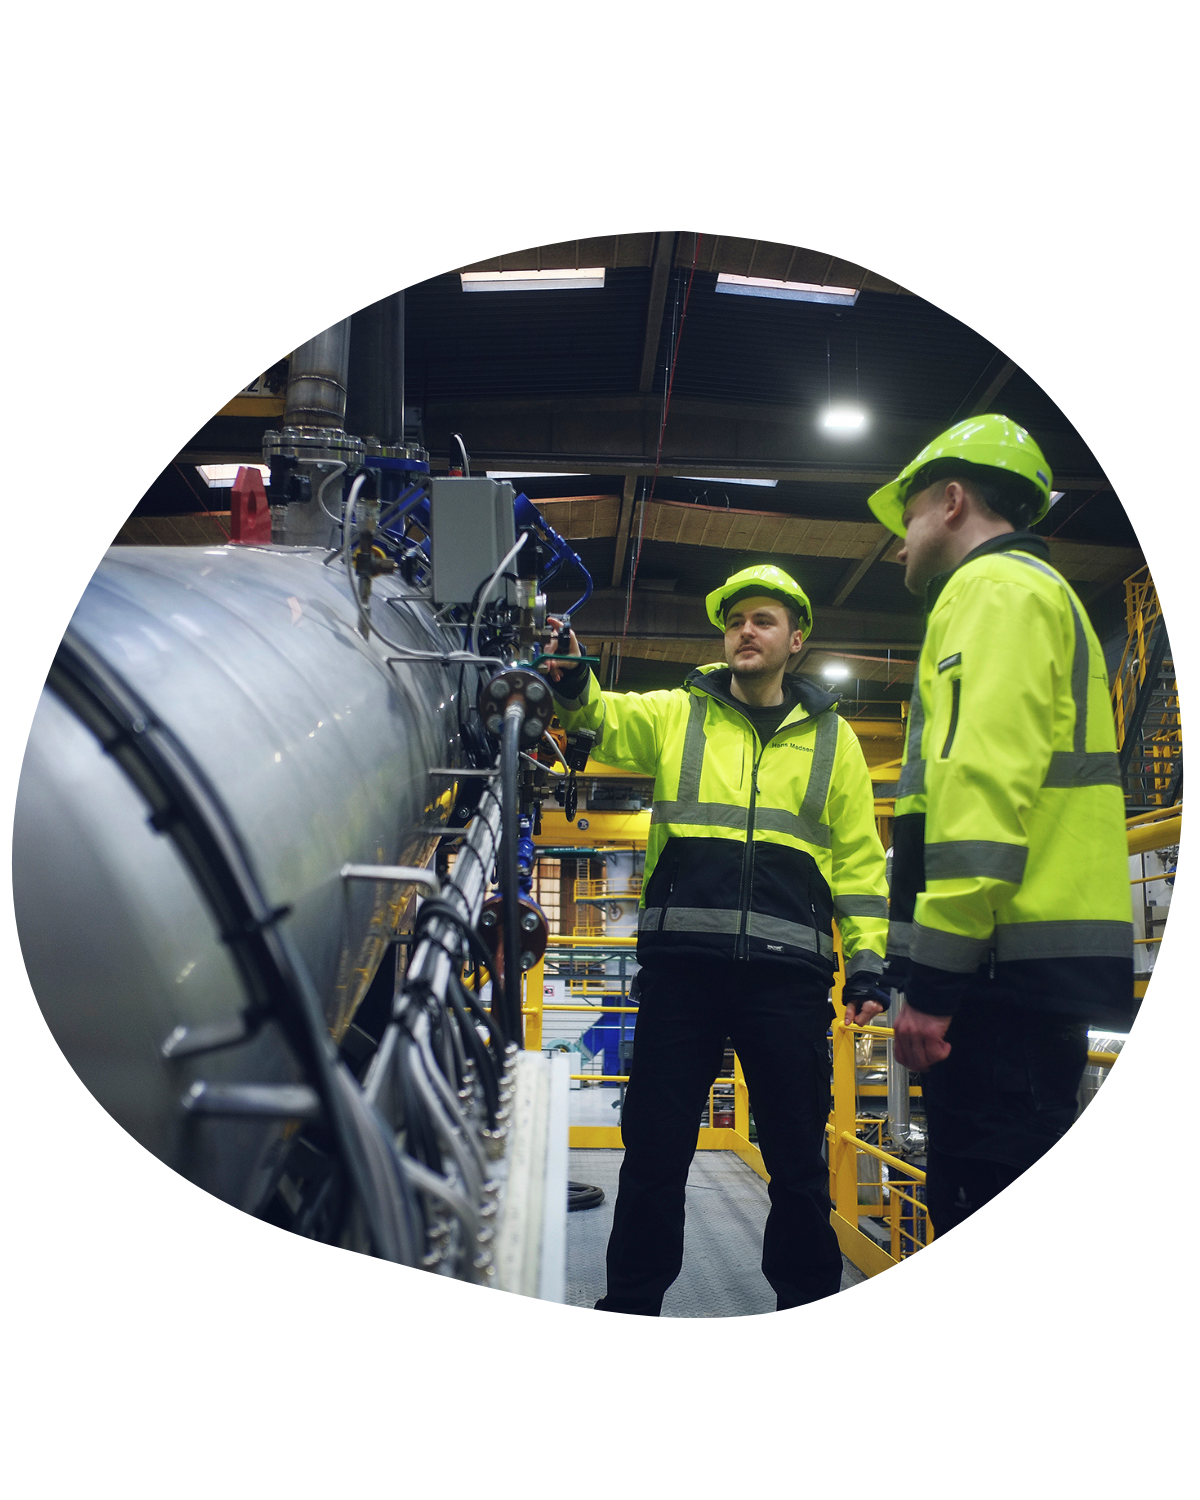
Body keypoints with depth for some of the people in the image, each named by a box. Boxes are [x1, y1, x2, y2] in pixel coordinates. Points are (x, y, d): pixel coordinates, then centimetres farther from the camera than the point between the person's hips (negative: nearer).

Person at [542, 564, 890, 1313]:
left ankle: (809, 1302, 25)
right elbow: (605, 718, -5)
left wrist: (867, 958, 4)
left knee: (797, 1155, 8)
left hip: (788, 970, 0)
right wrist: (573, 683, -28)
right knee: (655, 1148, 6)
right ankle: (630, 1306, 21)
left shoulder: (832, 737, 14)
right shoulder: (677, 714, 13)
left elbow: (858, 855, 12)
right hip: (682, 962, 0)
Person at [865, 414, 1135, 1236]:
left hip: (1007, 962, -10)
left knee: (986, 1201, -9)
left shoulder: (992, 586, -2)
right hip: (1044, 968, 10)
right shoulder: (1046, 593, 29)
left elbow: (982, 781, -17)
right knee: (984, 1202, 12)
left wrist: (933, 974, -20)